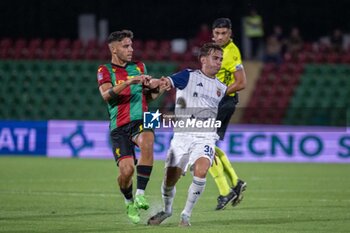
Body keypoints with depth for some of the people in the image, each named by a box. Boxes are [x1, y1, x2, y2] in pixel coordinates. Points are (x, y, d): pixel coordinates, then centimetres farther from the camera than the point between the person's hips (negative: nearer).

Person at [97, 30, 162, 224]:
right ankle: (130, 203, 17)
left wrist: (154, 87, 1)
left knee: (147, 143, -34)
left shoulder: (139, 67, 16)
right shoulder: (105, 71, 5)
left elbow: (150, 96, 24)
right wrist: (128, 82, -26)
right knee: (127, 169, -15)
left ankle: (140, 195, -27)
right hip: (119, 126, -2)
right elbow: (106, 95, -14)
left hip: (140, 121, 2)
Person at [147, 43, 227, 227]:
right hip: (182, 136, -1)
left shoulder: (221, 88, 14)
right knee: (170, 179, -1)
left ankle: (186, 215, -9)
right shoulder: (189, 76, 1)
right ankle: (167, 210, 33)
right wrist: (163, 83, -40)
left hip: (205, 137, 1)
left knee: (201, 171, -27)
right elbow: (169, 81, -21)